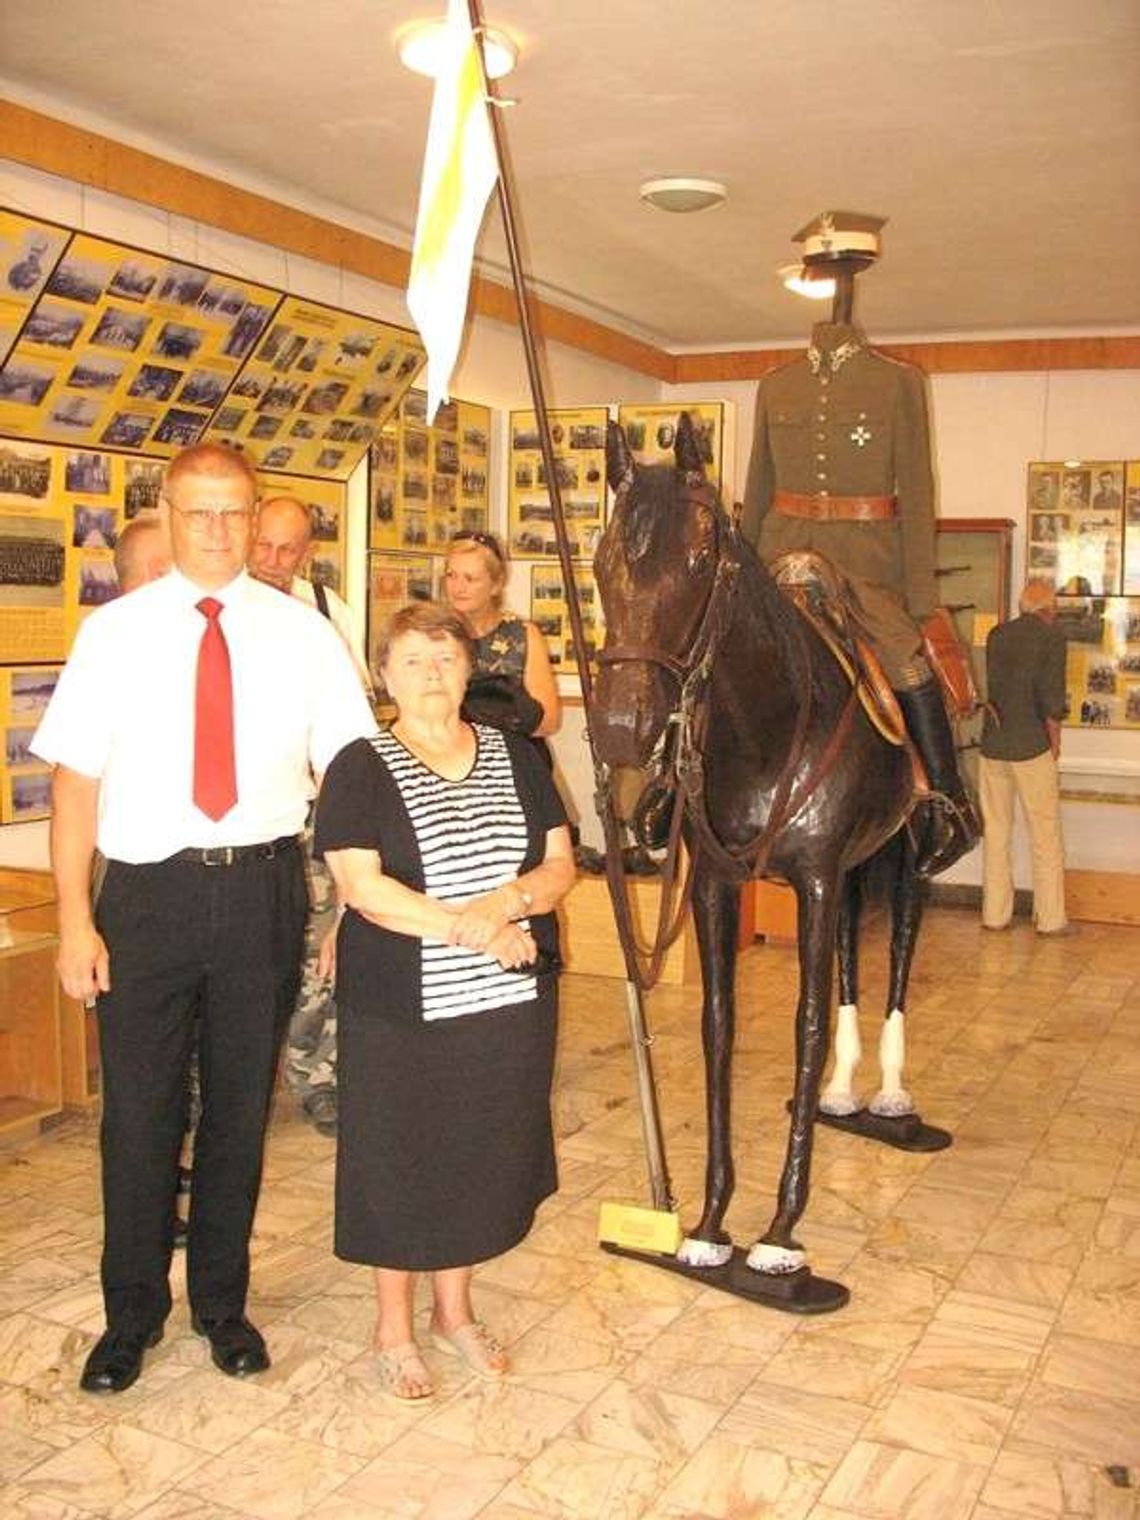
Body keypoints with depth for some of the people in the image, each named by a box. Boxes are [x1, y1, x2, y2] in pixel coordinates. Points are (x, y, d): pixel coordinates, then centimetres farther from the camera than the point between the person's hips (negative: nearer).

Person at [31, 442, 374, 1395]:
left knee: (243, 1106, 15)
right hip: (148, 892, -1)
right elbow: (76, 779, -2)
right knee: (139, 1111, 8)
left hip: (263, 891, 1)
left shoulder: (302, 634, 1)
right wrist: (75, 921, -8)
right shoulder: (115, 633, 0)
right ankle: (132, 1315, 32)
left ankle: (223, 1302, 36)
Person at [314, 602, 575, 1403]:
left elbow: (560, 864, 3)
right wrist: (464, 927, -22)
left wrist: (510, 900, -17)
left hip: (510, 1001, 4)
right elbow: (361, 886, -15)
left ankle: (455, 1309, 35)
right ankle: (395, 1326, 29)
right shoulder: (361, 768, -5)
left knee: (483, 1153, 14)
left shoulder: (517, 756, 7)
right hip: (401, 1007, -3)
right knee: (400, 1157, 8)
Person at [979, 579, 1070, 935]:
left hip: (992, 745, 5)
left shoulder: (996, 635, 9)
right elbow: (1051, 695, -11)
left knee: (995, 832, 11)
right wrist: (1054, 741, -1)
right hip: (1032, 747, -5)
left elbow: (989, 689, 10)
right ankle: (1051, 918, 8)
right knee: (1046, 835, 4)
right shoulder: (1052, 636, -5)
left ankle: (995, 914, 15)